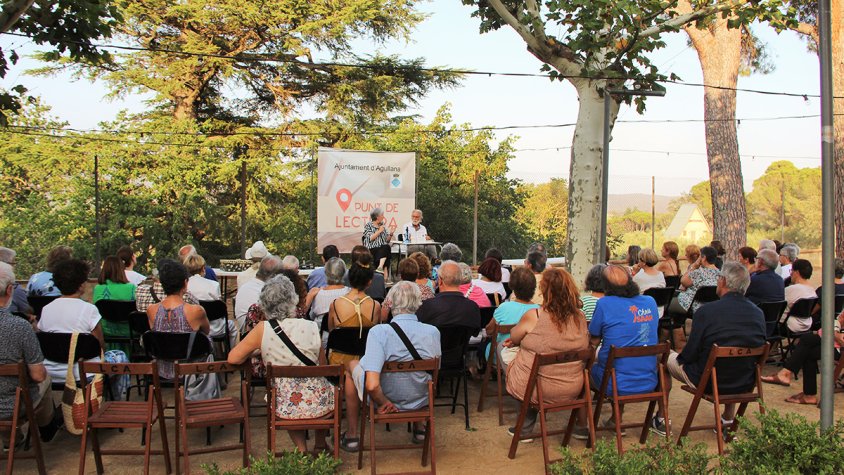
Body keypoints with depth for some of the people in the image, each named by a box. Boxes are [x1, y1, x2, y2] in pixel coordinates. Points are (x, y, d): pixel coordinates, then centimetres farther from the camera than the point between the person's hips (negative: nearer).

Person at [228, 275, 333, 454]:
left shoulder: (262, 330, -11)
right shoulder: (311, 327, -10)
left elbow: (233, 358, -5)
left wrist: (256, 350, 12)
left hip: (285, 408, 1)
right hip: (318, 404, -1)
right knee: (331, 389, 34)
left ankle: (302, 450, 30)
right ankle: (319, 446, 43)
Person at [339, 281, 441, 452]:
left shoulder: (378, 332, -28)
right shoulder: (433, 332, -17)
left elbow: (372, 385, -35)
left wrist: (383, 402, -15)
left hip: (384, 402, -3)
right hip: (420, 401, 3)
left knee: (351, 366, 26)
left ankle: (352, 435, 31)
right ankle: (418, 428, 44)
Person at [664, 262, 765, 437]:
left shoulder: (706, 311, -22)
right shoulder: (758, 313, -7)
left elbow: (690, 355, -15)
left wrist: (678, 357, 8)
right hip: (745, 384, 5)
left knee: (667, 357, 19)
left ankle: (661, 420, 25)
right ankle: (728, 421, 39)